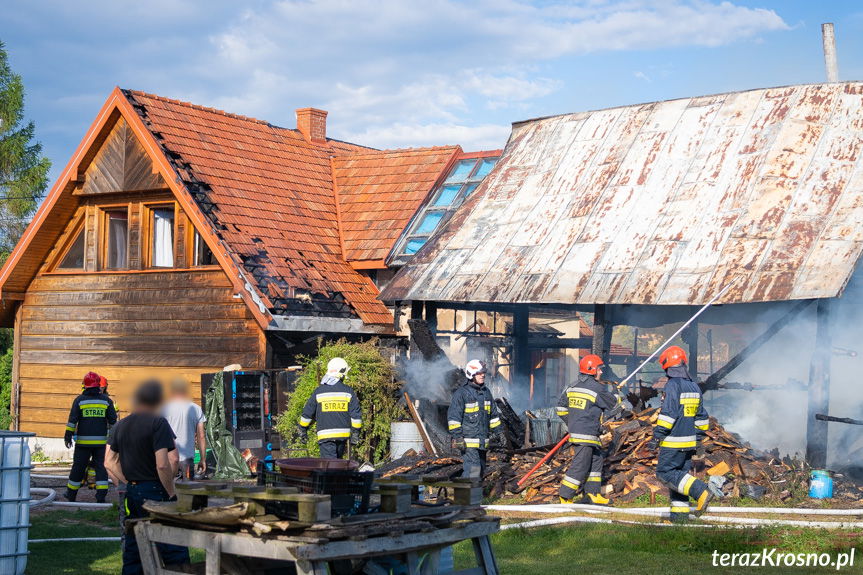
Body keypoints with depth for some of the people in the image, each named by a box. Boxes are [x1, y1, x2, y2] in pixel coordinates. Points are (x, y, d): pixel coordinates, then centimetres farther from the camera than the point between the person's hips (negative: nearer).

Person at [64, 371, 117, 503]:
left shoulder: (79, 400, -1)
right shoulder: (106, 400, 3)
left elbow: (72, 420, -3)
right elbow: (113, 420, 5)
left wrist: (68, 436, 2)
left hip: (83, 440, -1)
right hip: (101, 440, 1)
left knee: (78, 466, 7)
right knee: (100, 466, 6)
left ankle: (71, 495, 17)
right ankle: (101, 496, -1)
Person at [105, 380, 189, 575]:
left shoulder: (121, 425, 9)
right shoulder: (158, 423, -13)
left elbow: (109, 461, 11)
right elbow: (162, 465, -20)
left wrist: (128, 483, 11)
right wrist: (171, 492, -9)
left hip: (131, 493, 7)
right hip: (154, 492, -7)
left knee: (132, 550, 13)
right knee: (174, 552, -4)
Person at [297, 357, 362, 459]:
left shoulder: (319, 391, 1)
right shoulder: (348, 391, 0)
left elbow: (307, 412, 6)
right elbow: (356, 415, -1)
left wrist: (302, 430, 19)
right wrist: (355, 433, 7)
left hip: (325, 435, -2)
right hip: (343, 435, 2)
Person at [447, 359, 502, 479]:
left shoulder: (486, 392, 15)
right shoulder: (462, 393, -9)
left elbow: (493, 414, 23)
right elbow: (453, 416, -12)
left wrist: (497, 432, 18)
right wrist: (457, 437, -17)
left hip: (483, 441, 8)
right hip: (468, 442, -8)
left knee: (481, 471, 13)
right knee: (473, 470, -16)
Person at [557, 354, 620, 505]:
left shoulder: (572, 387, 10)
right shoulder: (596, 388, -13)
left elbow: (561, 408, 14)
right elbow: (611, 403, 2)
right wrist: (617, 398, 25)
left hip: (575, 430, 9)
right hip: (586, 435, -9)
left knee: (596, 460, 18)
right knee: (580, 465, -5)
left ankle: (593, 494, 22)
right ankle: (565, 496, -3)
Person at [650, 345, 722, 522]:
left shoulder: (673, 385, -13)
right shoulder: (694, 386, 13)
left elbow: (668, 414, -20)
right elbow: (701, 416, 18)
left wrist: (657, 435, -15)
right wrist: (698, 437, 24)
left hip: (673, 441, -8)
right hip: (689, 442, 8)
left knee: (665, 472, -5)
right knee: (680, 473, 12)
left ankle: (702, 491, -17)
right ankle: (680, 512, 11)